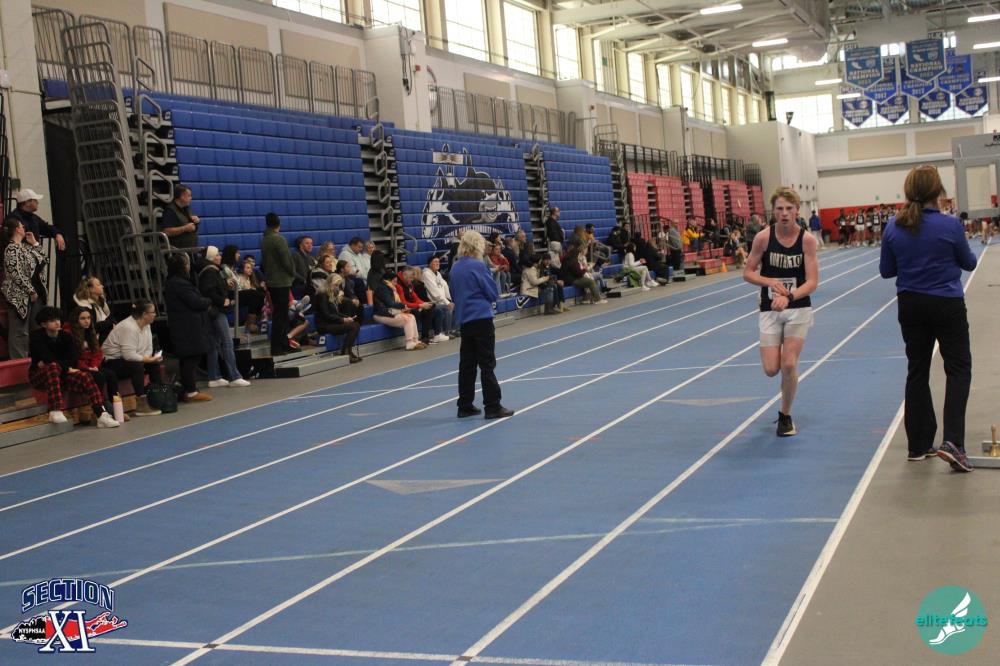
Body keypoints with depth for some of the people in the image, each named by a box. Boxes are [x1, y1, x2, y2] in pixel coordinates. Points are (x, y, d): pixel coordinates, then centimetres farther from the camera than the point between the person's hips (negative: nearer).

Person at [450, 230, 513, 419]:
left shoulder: (455, 267, 9)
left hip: (464, 320, 7)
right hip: (481, 317, -7)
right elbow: (493, 293, -8)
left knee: (467, 363, 11)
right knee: (487, 364, -3)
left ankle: (465, 406, 15)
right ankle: (492, 407, -2)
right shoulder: (478, 266, -12)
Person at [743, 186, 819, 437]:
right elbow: (747, 273, -2)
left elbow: (812, 281, -14)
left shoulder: (807, 239, -11)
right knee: (771, 369, -4)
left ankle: (785, 416, 14)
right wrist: (771, 282, -19)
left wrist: (788, 297, -29)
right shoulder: (763, 237, -9)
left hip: (799, 308, -1)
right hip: (770, 310, 1)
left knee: (789, 365, -7)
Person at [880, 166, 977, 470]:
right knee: (958, 369, 5)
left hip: (910, 306, 4)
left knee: (917, 371, 13)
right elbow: (969, 263, 2)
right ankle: (952, 441, -11)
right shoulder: (950, 225, -14)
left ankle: (918, 445, 17)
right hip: (947, 306, -4)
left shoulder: (893, 227, -5)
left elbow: (886, 270, 3)